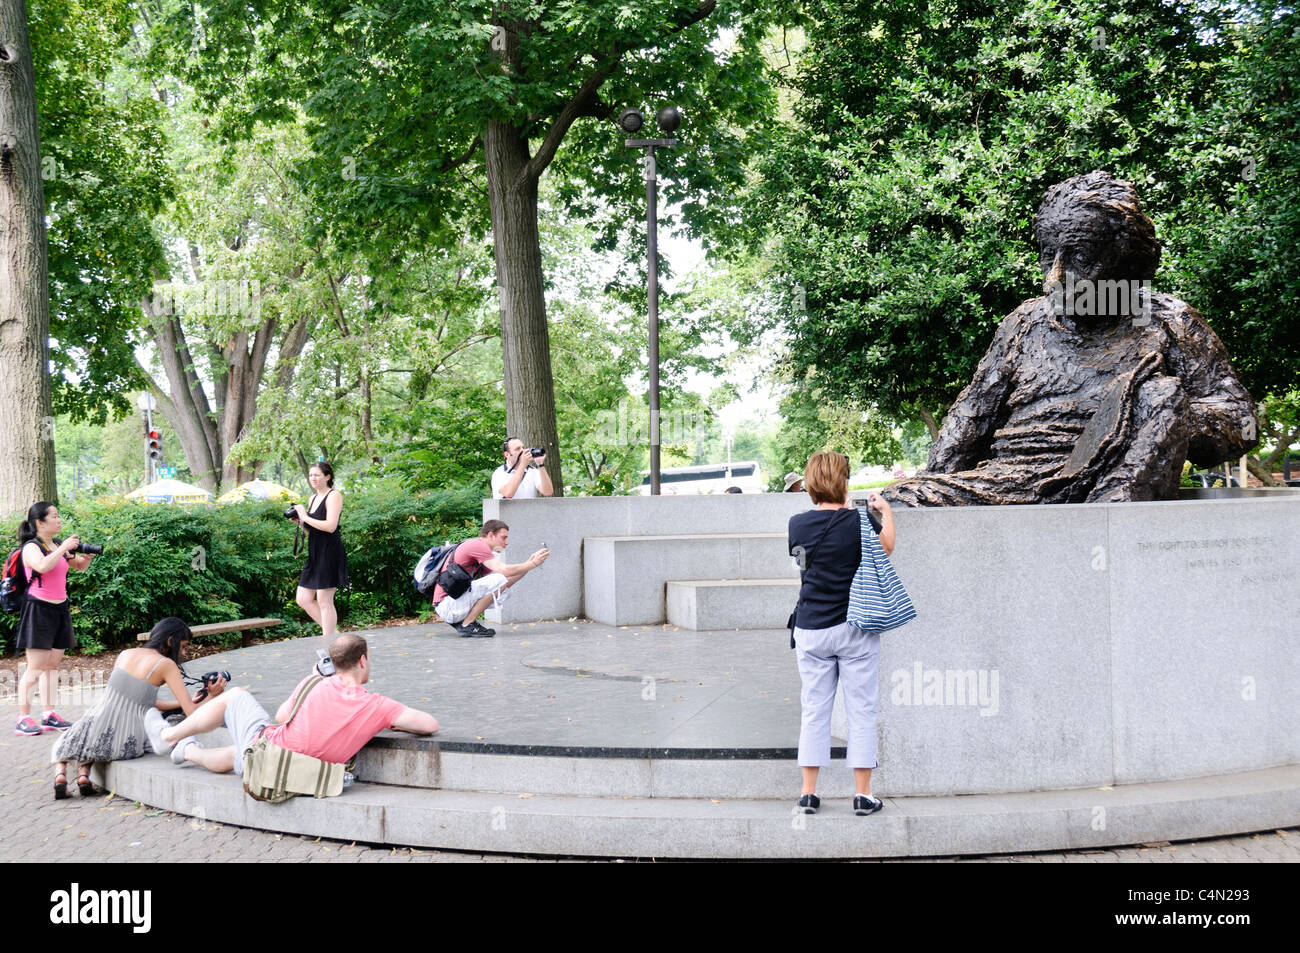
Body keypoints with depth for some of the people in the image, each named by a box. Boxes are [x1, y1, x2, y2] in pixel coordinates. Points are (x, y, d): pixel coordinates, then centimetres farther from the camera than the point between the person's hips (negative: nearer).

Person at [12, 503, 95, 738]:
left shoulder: (59, 545, 11)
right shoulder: (31, 547, -10)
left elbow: (80, 567, 23)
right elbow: (42, 566, -32)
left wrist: (86, 556, 2)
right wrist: (64, 548, -23)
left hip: (60, 609, 7)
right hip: (38, 610, -7)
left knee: (52, 665, 9)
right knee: (36, 667, -9)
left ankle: (49, 716, 13)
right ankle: (23, 720, -5)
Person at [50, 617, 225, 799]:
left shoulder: (126, 653, 12)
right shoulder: (166, 664, -5)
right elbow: (191, 713, -9)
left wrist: (185, 702, 23)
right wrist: (211, 697, 10)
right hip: (126, 743, -4)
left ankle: (61, 772, 3)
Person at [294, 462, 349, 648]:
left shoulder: (334, 495, -8)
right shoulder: (313, 497, 17)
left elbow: (330, 526, -20)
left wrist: (305, 517, -14)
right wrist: (299, 522, 5)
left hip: (329, 554, -9)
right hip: (315, 555, 9)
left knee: (324, 601, -7)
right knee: (303, 599, 8)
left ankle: (329, 643, 0)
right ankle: (333, 633, 18)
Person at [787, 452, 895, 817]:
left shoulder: (798, 524, -4)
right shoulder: (860, 521, -10)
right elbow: (887, 546, 10)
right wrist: (885, 509, 25)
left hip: (811, 629, 2)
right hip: (856, 628, -2)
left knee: (814, 710, 10)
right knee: (861, 710, 6)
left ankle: (808, 793, 13)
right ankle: (863, 794, 10)